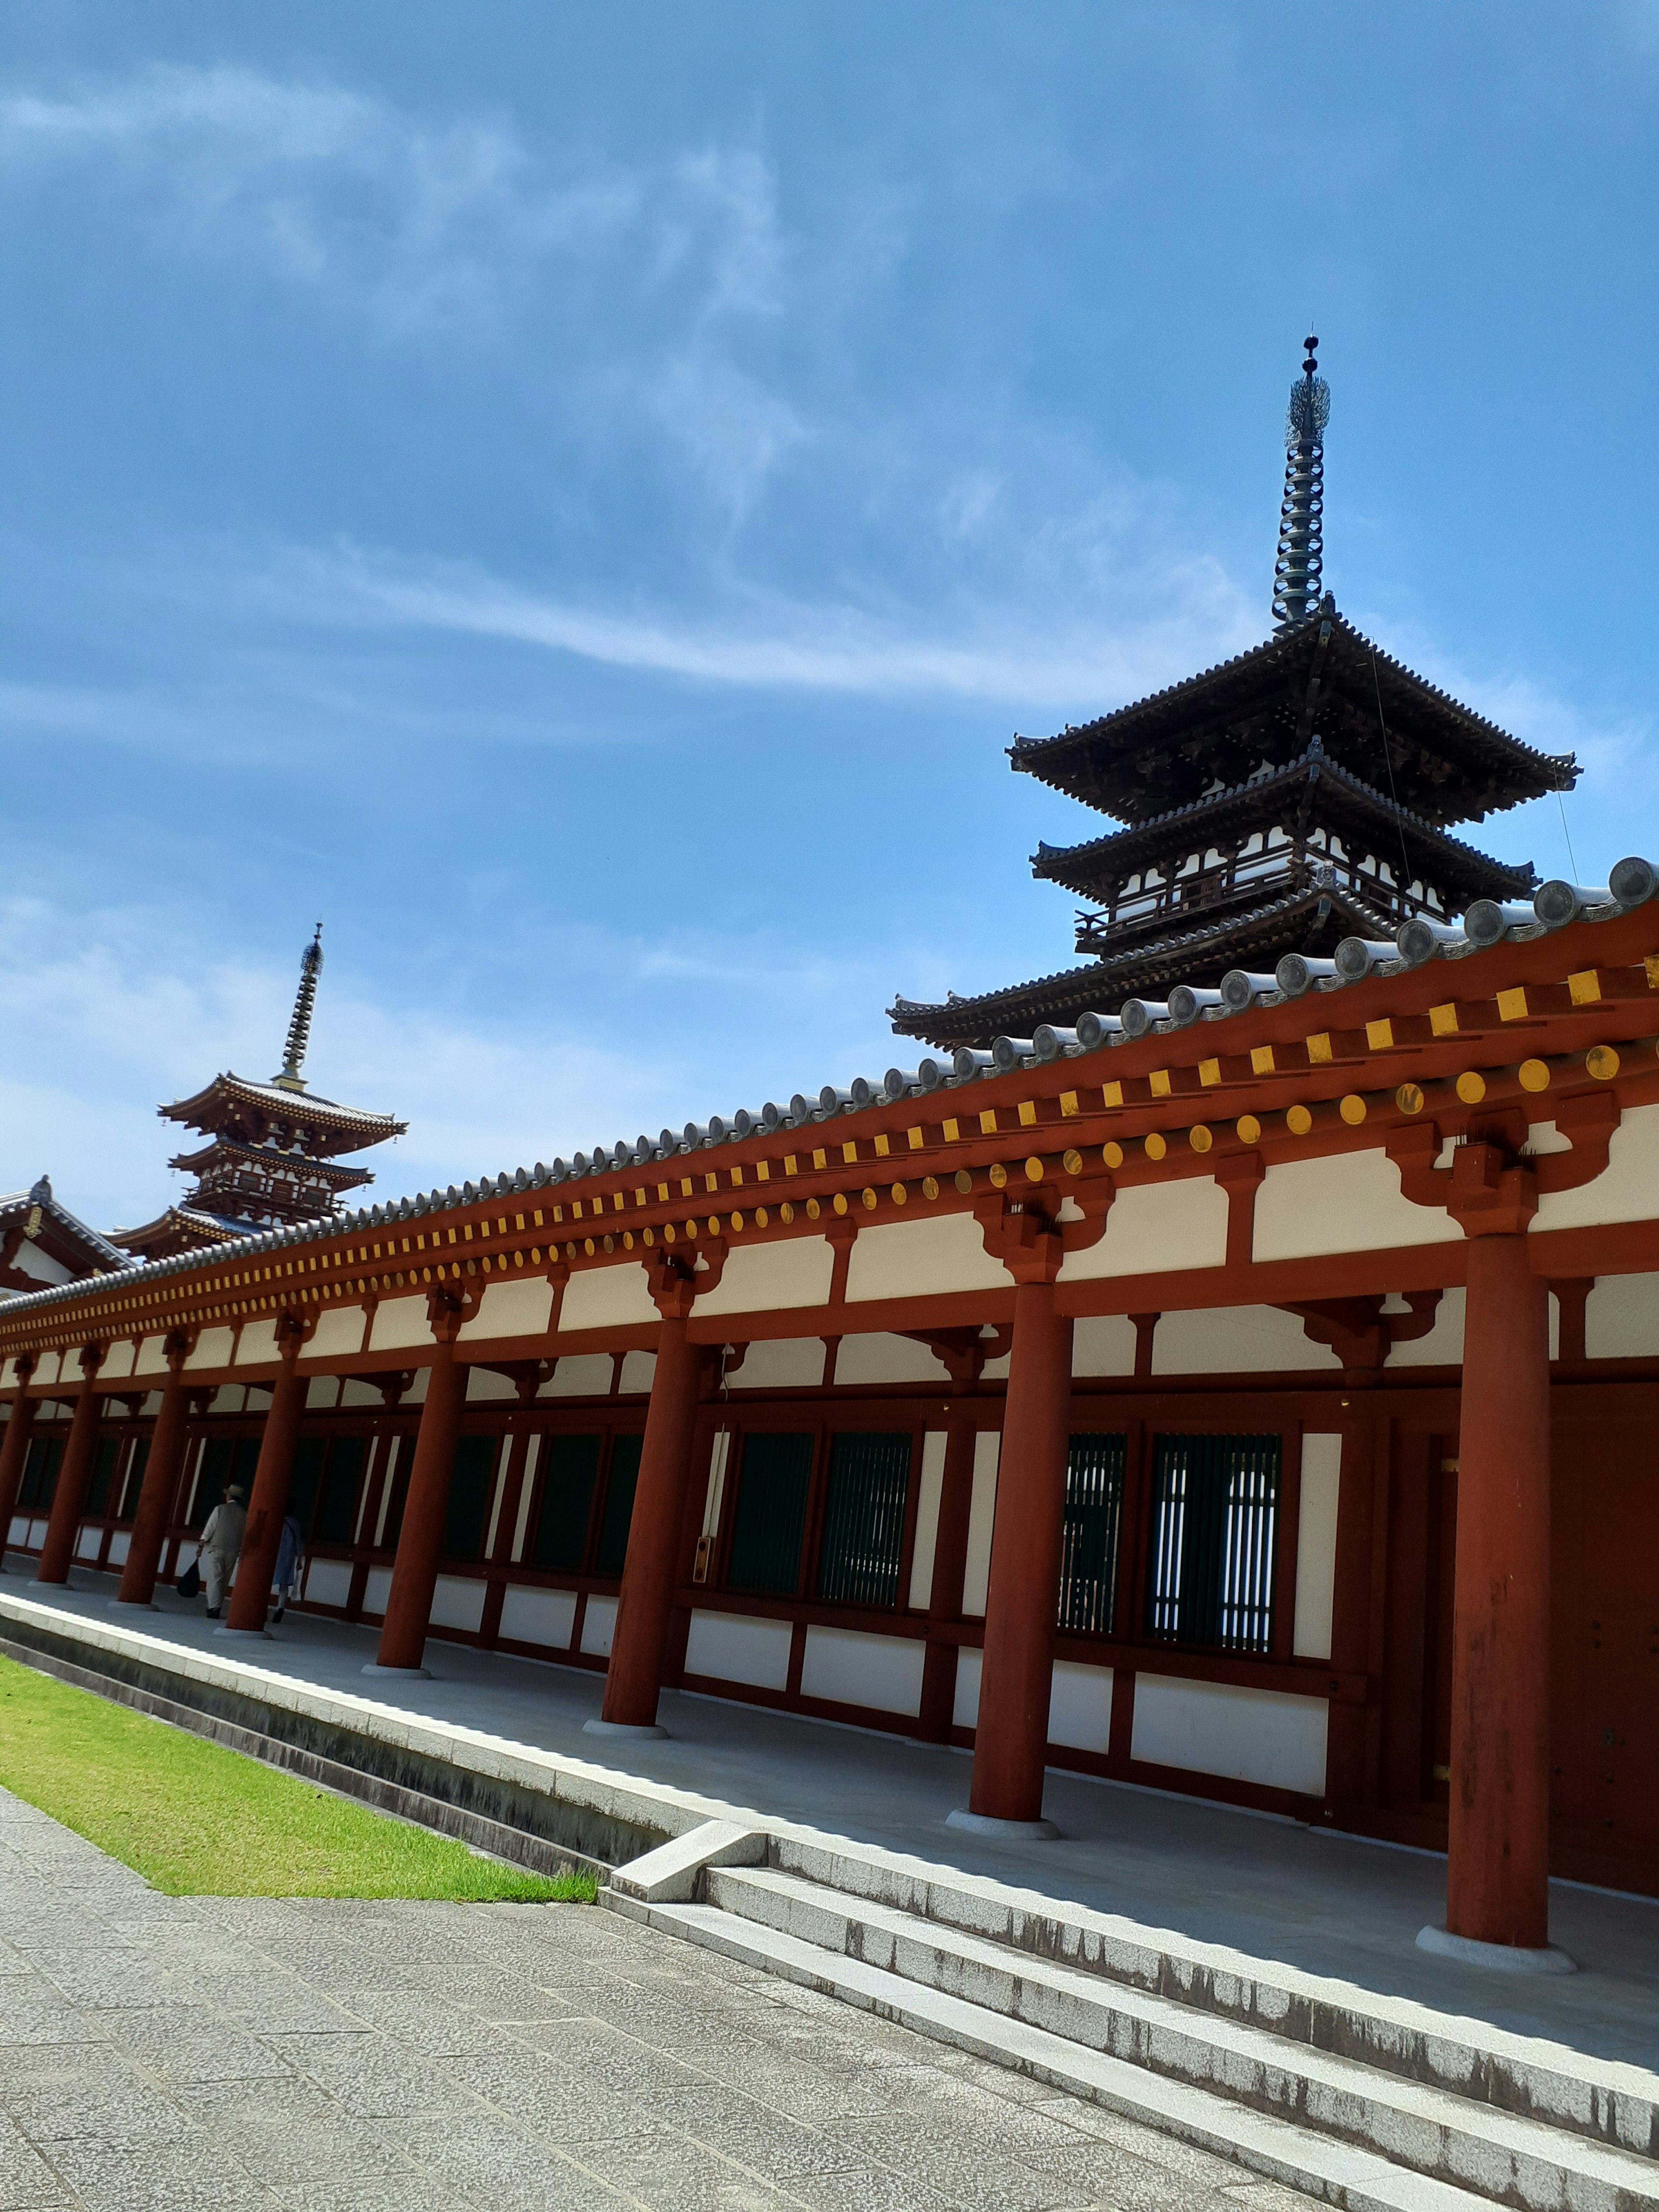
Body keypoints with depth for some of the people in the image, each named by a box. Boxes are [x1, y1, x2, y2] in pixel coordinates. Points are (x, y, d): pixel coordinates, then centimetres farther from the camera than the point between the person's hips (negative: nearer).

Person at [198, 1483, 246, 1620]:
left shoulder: (220, 1509, -5)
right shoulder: (245, 1514, 3)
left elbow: (209, 1530, -6)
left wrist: (201, 1545, 2)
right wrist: (242, 1552, 11)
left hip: (215, 1548, -3)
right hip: (233, 1552, 3)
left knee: (214, 1579, -4)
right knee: (224, 1581, 12)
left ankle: (214, 1608, -13)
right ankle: (216, 1607, 15)